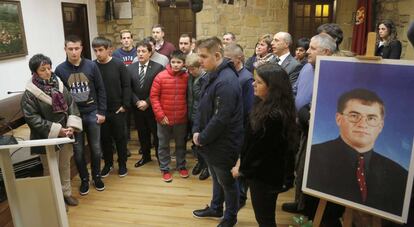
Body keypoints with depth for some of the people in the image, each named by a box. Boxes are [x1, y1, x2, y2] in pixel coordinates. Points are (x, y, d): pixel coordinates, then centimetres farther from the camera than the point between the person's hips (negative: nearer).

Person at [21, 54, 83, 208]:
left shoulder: (58, 84, 1)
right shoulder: (30, 93, -14)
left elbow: (71, 105, 3)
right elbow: (32, 118, -16)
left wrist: (72, 126, -11)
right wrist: (56, 130, -20)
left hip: (65, 135, 5)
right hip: (47, 138, -5)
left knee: (65, 165, 18)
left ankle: (66, 193, 36)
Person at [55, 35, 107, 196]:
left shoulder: (91, 66, -3)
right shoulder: (60, 70, -4)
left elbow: (101, 90, 0)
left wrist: (101, 112, -3)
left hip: (92, 114, 0)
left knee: (95, 148, 11)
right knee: (78, 150, 10)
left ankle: (96, 176, 31)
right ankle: (84, 179, 28)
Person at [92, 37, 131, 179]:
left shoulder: (119, 65, -7)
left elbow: (126, 86, -5)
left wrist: (125, 105, -9)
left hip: (117, 110, -1)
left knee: (120, 137, 10)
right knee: (104, 138, 13)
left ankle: (122, 164, 26)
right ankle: (108, 163, 31)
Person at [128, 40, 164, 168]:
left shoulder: (158, 68, -8)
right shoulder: (130, 68, 4)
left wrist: (147, 102, -16)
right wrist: (137, 102, -10)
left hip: (153, 108, -4)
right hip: (137, 108, 4)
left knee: (156, 133, 7)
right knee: (142, 133, 16)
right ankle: (146, 156, 34)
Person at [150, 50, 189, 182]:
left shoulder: (187, 77, -6)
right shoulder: (161, 76, -9)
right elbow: (153, 96, -6)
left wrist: (188, 113, 2)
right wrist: (160, 115, -10)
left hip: (181, 119, 1)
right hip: (164, 119, -1)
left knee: (181, 144, 17)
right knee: (163, 145, 12)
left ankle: (181, 166, 35)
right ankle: (165, 169, 27)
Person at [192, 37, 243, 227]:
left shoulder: (226, 81, -26)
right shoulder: (212, 76, 5)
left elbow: (221, 119, -27)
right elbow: (202, 106, 12)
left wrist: (202, 138, -15)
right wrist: (196, 131, 1)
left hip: (223, 144, -9)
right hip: (212, 141, 9)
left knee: (227, 182, 12)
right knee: (216, 179, 26)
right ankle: (216, 208, 46)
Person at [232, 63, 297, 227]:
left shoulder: (274, 117, -29)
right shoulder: (264, 105, 1)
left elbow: (260, 150, -22)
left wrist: (242, 169, -8)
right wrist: (243, 164, 5)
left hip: (265, 176, -9)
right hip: (261, 172, 9)